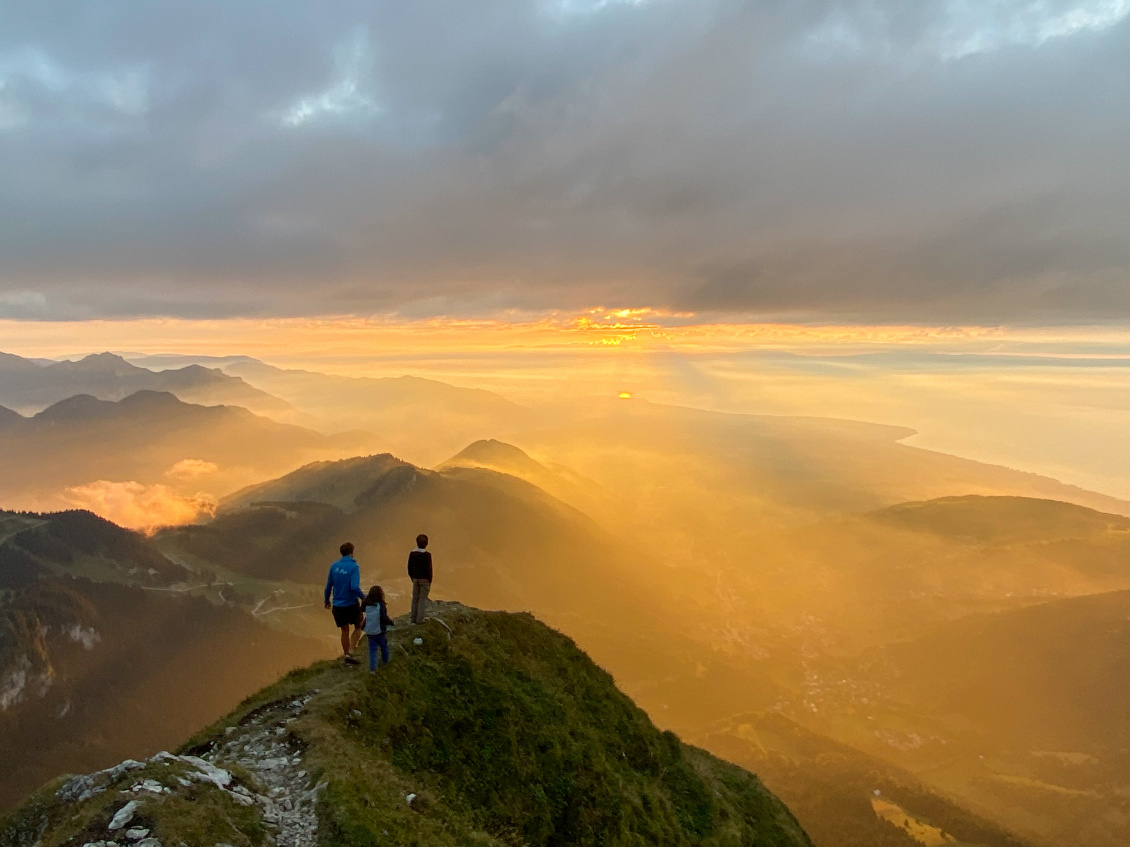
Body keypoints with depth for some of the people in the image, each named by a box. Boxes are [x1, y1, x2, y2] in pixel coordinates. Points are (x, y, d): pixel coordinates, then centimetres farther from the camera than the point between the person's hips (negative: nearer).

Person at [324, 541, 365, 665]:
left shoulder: (334, 566, -1)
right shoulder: (354, 567, -16)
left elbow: (328, 585, 5)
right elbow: (354, 587, -25)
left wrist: (327, 600, 20)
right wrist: (363, 597, -9)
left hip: (338, 605, 5)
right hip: (352, 604, -4)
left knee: (344, 631, 19)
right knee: (358, 628, 16)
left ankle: (346, 655, 28)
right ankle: (350, 653, 4)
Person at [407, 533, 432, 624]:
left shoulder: (412, 554, 1)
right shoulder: (427, 555, -14)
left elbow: (409, 567, 5)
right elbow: (428, 569, -16)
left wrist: (412, 578, 15)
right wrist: (430, 580, -5)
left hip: (415, 579, 5)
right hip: (424, 579, -5)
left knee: (415, 598, 12)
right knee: (423, 599, 0)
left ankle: (414, 618, 16)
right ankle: (420, 619, -3)